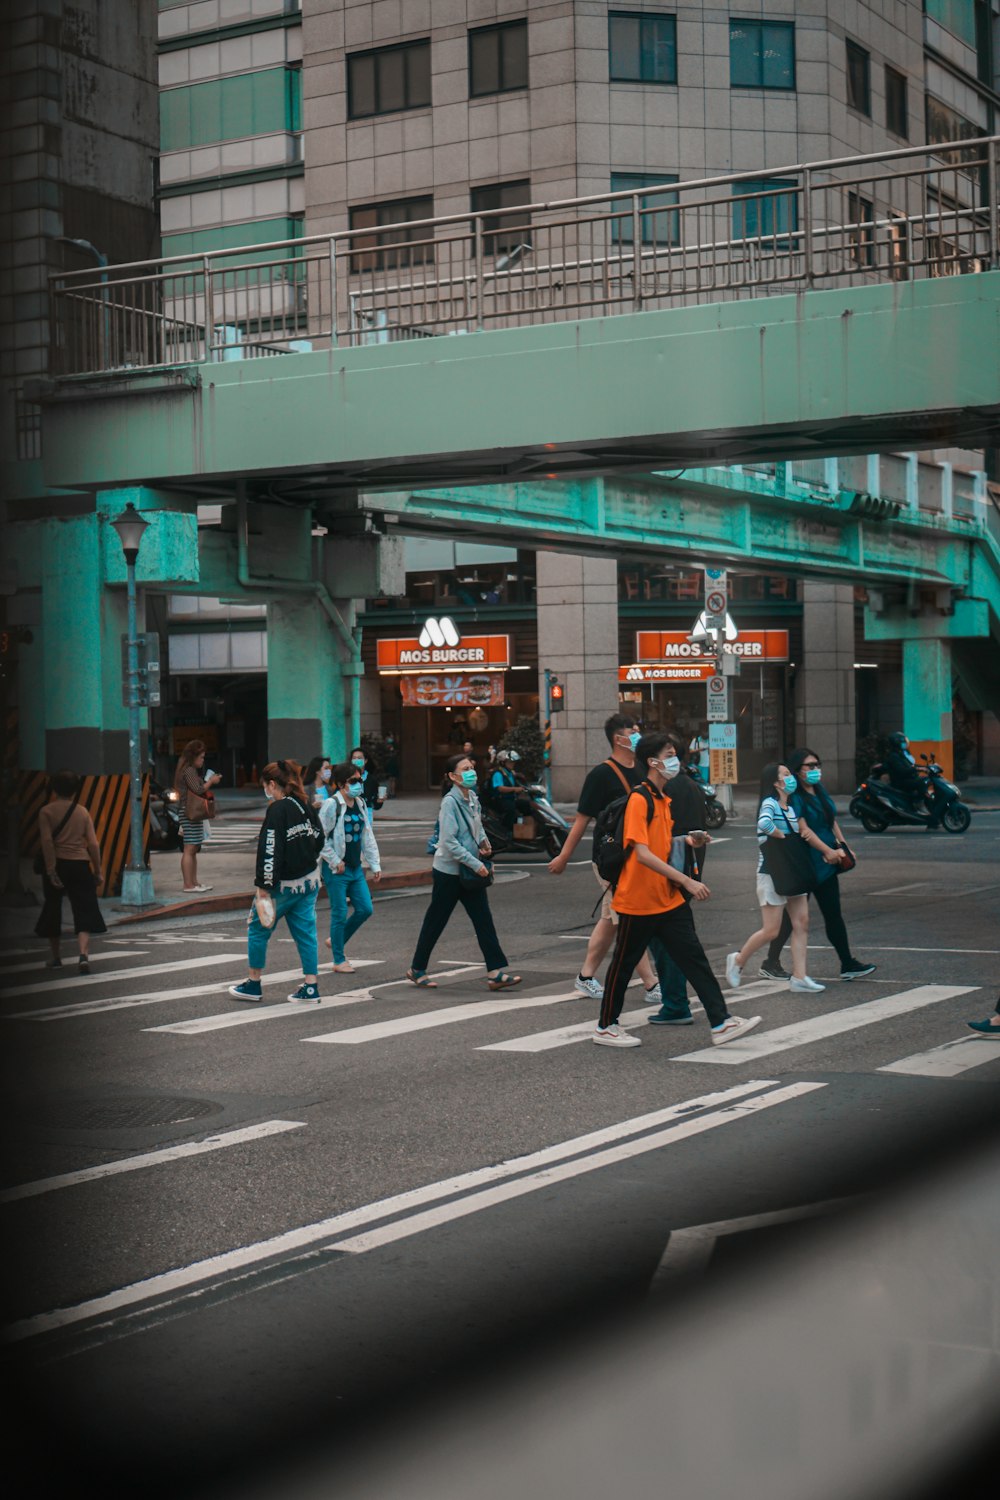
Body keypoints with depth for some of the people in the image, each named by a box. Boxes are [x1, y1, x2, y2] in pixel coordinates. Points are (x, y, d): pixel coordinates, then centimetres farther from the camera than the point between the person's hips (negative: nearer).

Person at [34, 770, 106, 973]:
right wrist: (98, 872, 7)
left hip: (57, 864, -1)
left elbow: (47, 841, -13)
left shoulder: (47, 811, -1)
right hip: (80, 865, 1)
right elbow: (93, 844, 0)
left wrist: (51, 870, -14)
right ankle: (83, 953, -25)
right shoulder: (83, 812, 5)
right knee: (84, 911, -2)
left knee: (52, 909, 16)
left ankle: (55, 958, 25)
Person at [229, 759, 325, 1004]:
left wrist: (264, 888, -19)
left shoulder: (277, 810, -19)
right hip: (309, 881, 7)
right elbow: (319, 839, 16)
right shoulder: (306, 806, 5)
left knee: (258, 929, 10)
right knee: (305, 931, 10)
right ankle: (311, 986, 7)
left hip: (283, 884, -7)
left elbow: (270, 852, -21)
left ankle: (253, 984, 18)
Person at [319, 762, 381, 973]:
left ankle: (336, 940, 26)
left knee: (365, 909, 5)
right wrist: (334, 861, -15)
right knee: (340, 913, -2)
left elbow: (367, 836, 15)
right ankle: (339, 960, 9)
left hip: (356, 867, 7)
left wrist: (375, 865, 11)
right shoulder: (331, 805, -12)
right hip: (337, 869, -7)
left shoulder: (360, 804, 10)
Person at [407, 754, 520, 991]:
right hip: (448, 871, -7)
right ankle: (417, 970, 21)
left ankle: (496, 973, -4)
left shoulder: (473, 799, 5)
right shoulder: (450, 802, -18)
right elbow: (450, 842, -22)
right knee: (435, 922, 6)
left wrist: (483, 842, 2)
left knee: (484, 920, -2)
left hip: (470, 873, 7)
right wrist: (475, 864, -22)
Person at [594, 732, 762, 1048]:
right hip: (638, 901, -8)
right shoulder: (639, 799, -17)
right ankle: (605, 1028, 19)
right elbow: (642, 853, -26)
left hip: (669, 901, 8)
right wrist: (686, 881, -28)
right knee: (623, 964, 5)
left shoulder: (664, 800, 12)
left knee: (694, 959, 2)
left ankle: (721, 1023, 0)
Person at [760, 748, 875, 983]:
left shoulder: (820, 791, 10)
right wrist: (828, 851, -22)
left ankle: (848, 964, 10)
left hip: (824, 865, 8)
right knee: (794, 914, 1)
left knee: (833, 914, 8)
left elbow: (832, 821, 16)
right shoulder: (794, 797, -14)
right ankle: (770, 963, 14)